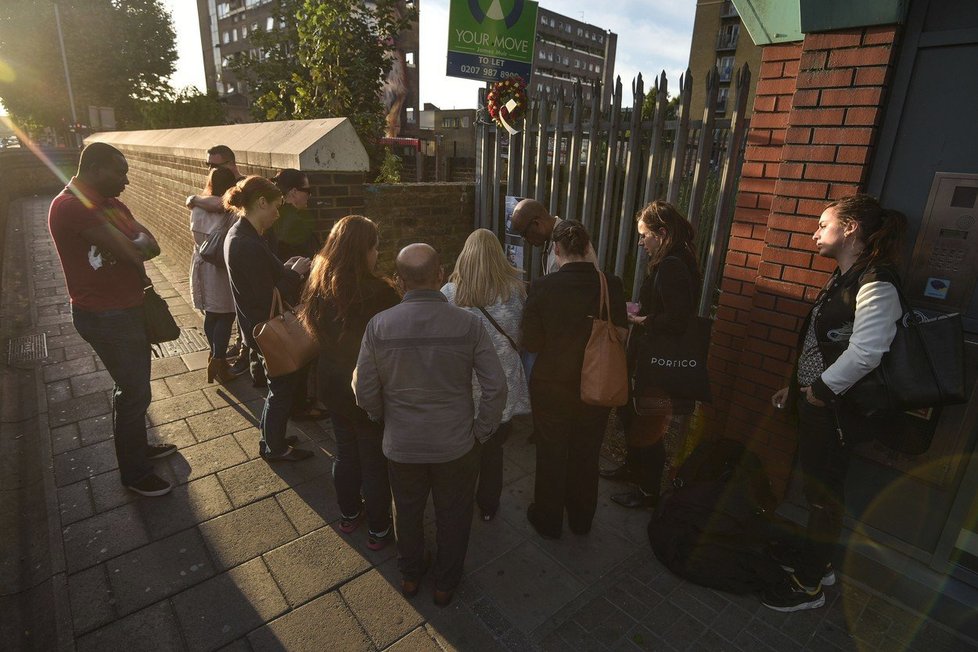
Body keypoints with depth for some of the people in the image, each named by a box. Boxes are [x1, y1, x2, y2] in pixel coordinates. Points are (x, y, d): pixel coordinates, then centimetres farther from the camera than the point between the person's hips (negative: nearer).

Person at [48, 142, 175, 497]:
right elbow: (134, 252, -27)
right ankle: (134, 473, 19)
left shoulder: (110, 204, 9)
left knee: (134, 384, 21)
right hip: (105, 317, -9)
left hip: (128, 308, 9)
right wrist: (138, 242, -6)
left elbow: (150, 245, 0)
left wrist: (133, 246, -19)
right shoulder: (71, 206, -22)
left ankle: (137, 446, 41)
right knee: (135, 391, 1)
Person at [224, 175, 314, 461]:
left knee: (279, 383, 24)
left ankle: (271, 437, 40)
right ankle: (275, 447, 27)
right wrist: (295, 274, -14)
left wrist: (286, 268, 1)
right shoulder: (248, 244, -27)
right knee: (282, 386, 9)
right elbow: (270, 296, -27)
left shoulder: (238, 234, 5)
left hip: (258, 325, 10)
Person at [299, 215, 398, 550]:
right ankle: (378, 529, 31)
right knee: (375, 460, 13)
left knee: (345, 452, 24)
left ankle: (349, 513, 45)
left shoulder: (318, 285, -7)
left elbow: (313, 333, 5)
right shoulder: (379, 292, -28)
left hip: (334, 387, 6)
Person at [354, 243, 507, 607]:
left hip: (401, 444, 1)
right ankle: (445, 584, 43)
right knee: (453, 516, 22)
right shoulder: (468, 324, -17)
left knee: (407, 512, 26)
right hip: (456, 445, -1)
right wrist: (480, 432, -1)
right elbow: (496, 387, -16)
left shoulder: (379, 326, -14)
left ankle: (409, 576, 49)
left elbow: (365, 393, -8)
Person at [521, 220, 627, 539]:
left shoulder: (542, 287, -20)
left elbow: (531, 342, -14)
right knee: (586, 455, 22)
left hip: (552, 387, -2)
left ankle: (548, 520, 37)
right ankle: (581, 518, 43)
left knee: (551, 455, 18)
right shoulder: (612, 286, -13)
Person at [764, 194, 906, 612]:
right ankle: (816, 560, 40)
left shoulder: (876, 283, -19)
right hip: (814, 401, 9)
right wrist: (795, 388, 14)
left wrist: (821, 389, -19)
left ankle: (808, 585, 23)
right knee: (813, 484, 20)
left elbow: (866, 353, -30)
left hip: (835, 408, -9)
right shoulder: (842, 278, 10)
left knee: (823, 494, 5)